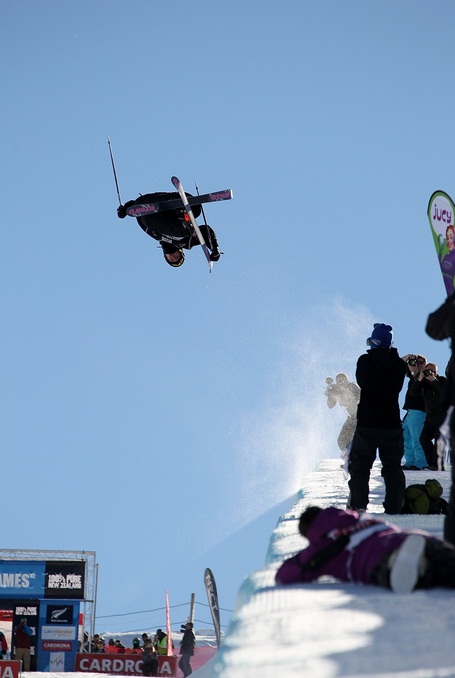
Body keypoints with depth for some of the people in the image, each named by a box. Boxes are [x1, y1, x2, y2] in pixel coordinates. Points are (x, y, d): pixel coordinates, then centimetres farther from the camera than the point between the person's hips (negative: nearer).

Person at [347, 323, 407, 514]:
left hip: (366, 425, -1)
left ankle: (358, 505, -1)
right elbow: (397, 388, 8)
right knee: (393, 468, 9)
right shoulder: (399, 365, -3)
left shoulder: (364, 361, -8)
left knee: (359, 466, 8)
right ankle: (393, 508, 5)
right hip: (392, 425, 1)